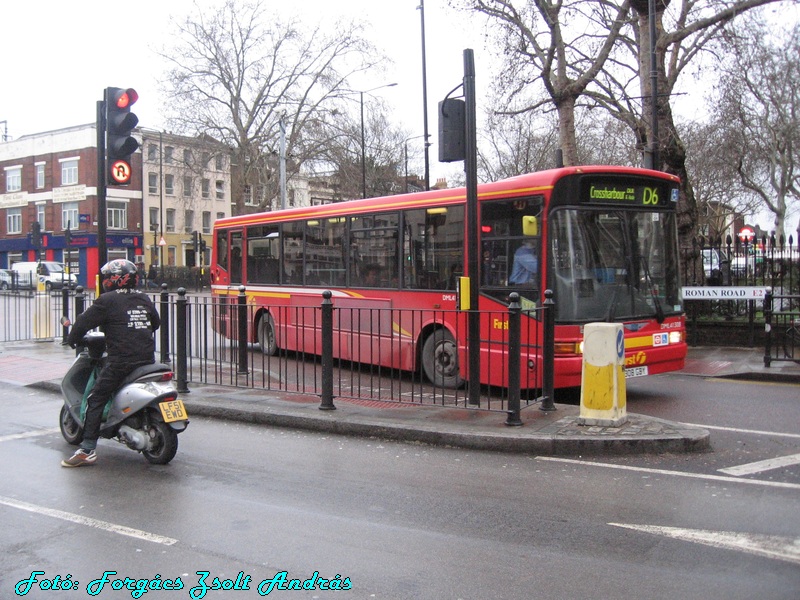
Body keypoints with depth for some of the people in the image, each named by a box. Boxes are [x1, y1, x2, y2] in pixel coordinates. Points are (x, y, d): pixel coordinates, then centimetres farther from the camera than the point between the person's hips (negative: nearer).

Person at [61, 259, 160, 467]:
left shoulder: (107, 300, -4)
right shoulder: (144, 299, 13)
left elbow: (84, 321, -3)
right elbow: (156, 323, 24)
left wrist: (72, 340, 14)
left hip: (120, 362, -6)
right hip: (147, 360, 6)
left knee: (95, 400, 0)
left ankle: (87, 450, -5)